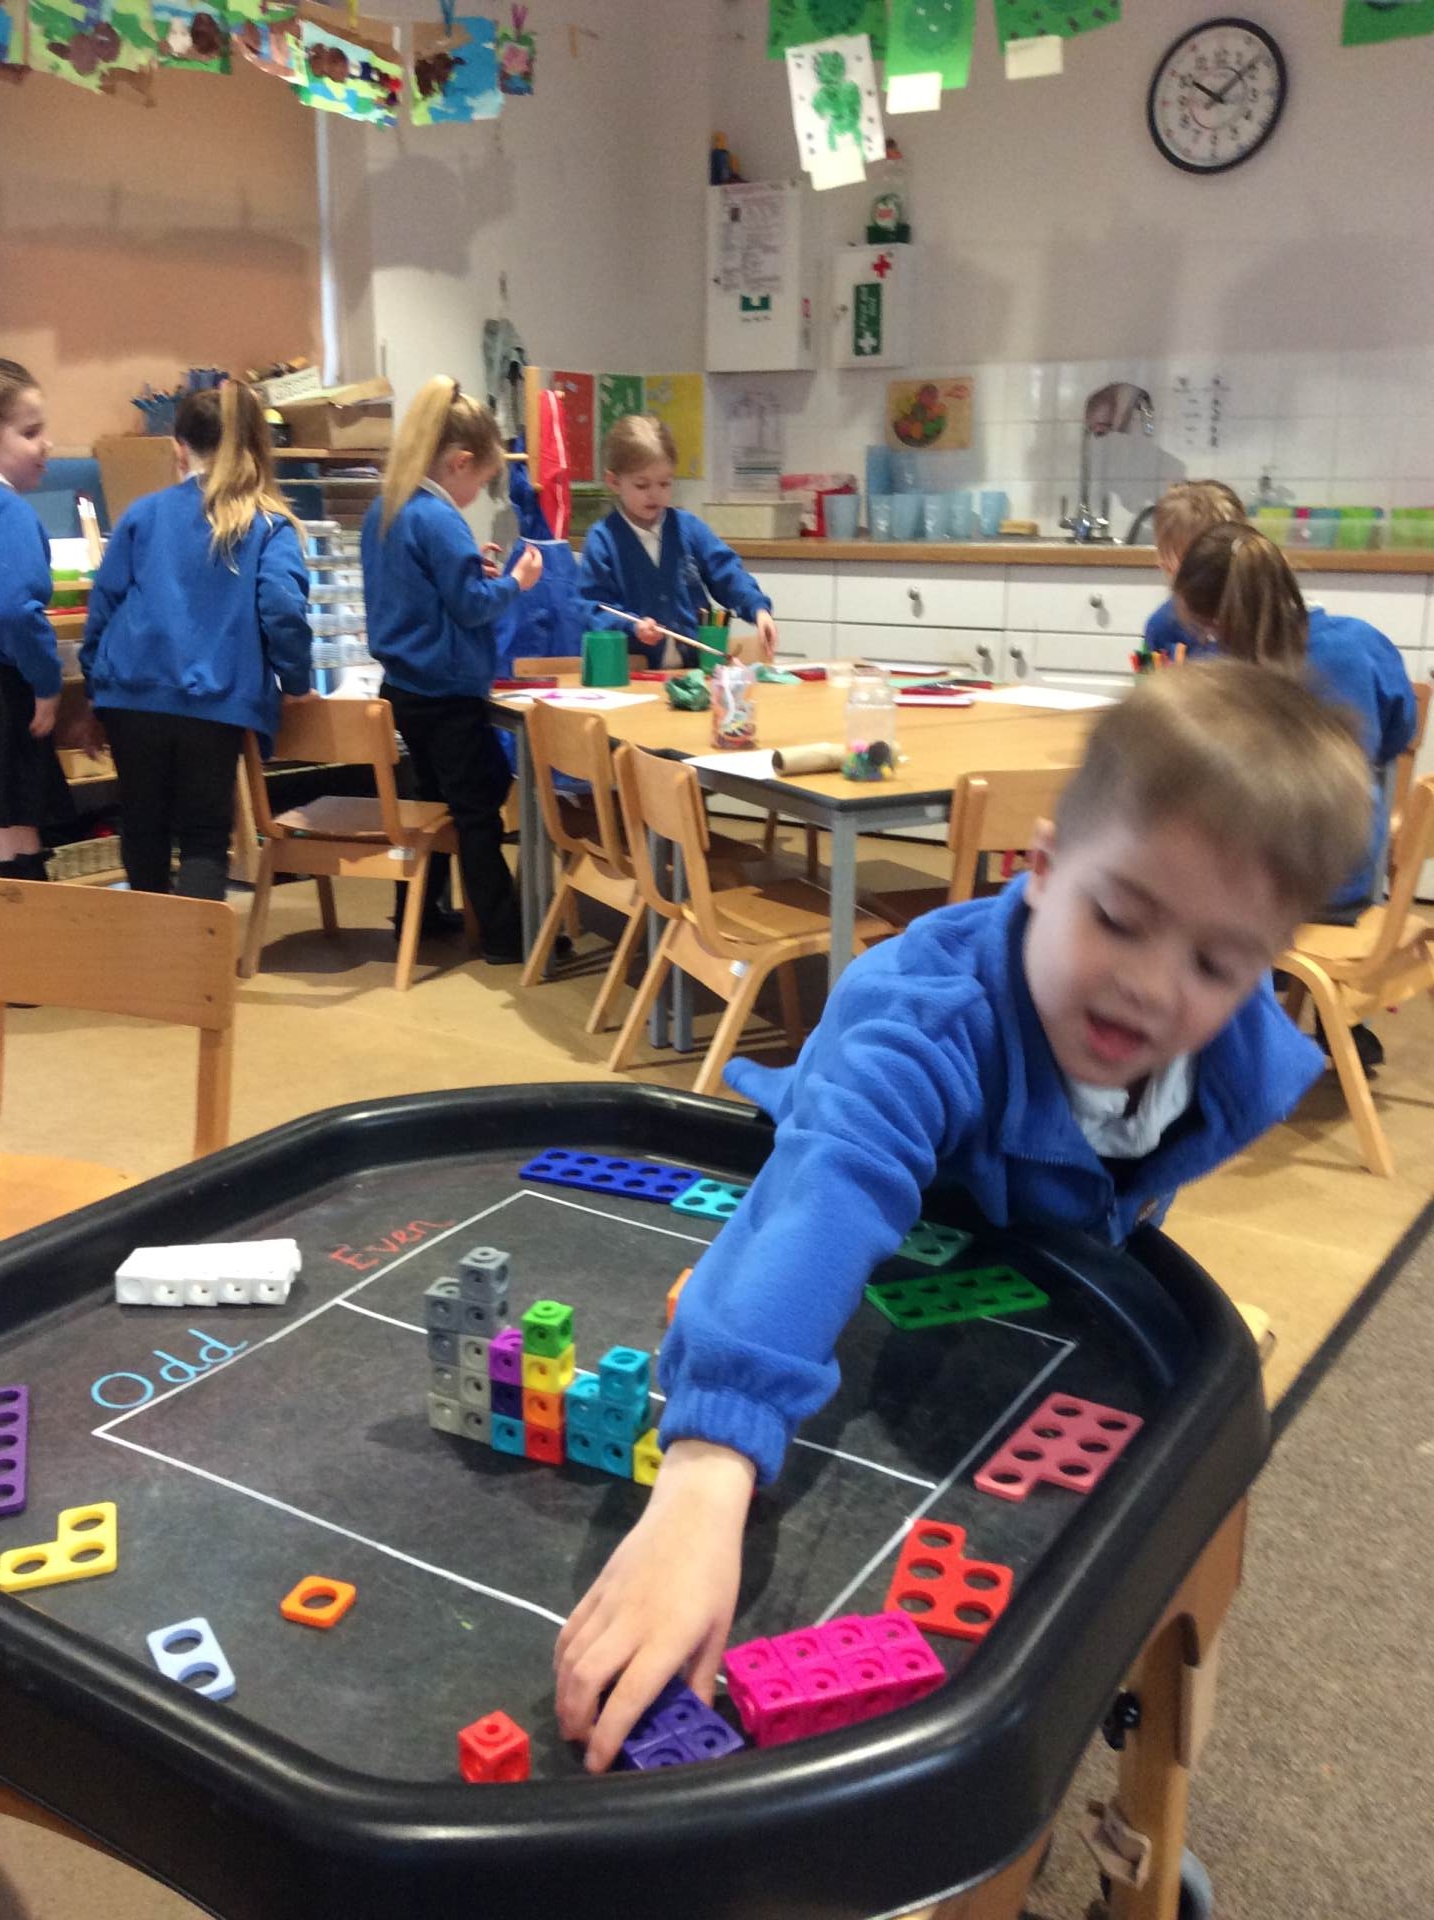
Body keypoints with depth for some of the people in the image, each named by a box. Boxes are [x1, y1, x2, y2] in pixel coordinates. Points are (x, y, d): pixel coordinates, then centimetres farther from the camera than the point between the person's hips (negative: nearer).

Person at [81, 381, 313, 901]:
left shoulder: (144, 513, 9)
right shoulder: (270, 524, 1)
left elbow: (104, 604, 10)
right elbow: (282, 608, -13)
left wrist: (96, 681, 22)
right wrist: (296, 681, 1)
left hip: (135, 694, 3)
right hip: (216, 702, -2)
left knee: (142, 827, 19)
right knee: (204, 837, 5)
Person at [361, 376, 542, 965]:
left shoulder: (383, 509, 9)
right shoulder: (439, 519, -19)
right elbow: (470, 606, -17)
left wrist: (471, 571, 14)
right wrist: (515, 582, -2)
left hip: (405, 685, 9)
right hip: (446, 690, -9)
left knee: (436, 801, 20)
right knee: (480, 812, -3)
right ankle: (504, 937, 2)